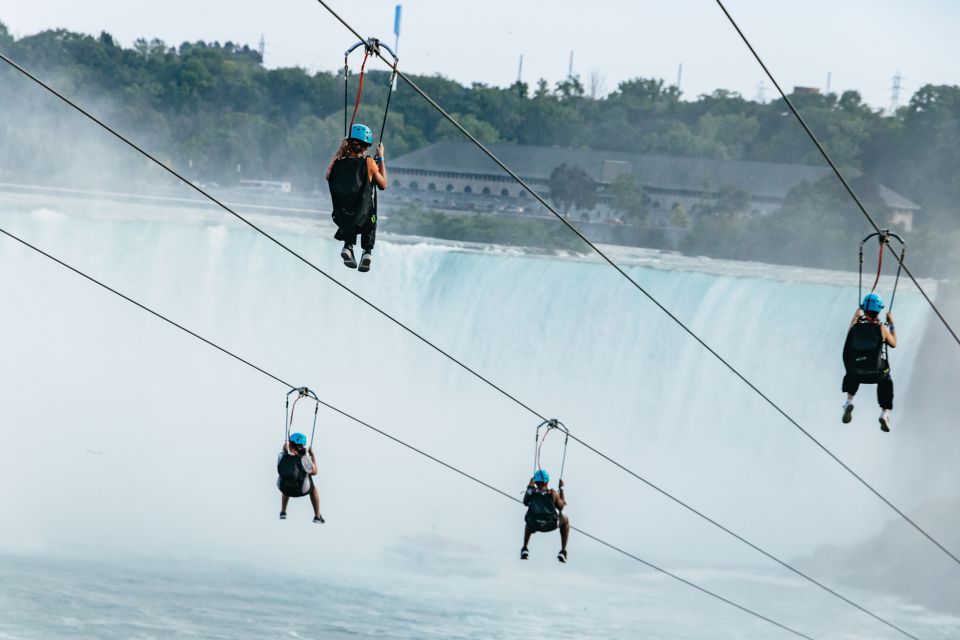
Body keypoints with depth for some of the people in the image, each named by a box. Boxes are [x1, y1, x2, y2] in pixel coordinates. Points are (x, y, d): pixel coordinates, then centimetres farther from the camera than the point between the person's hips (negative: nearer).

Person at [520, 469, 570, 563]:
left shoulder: (531, 491, 12)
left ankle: (524, 550, 30)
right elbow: (561, 507, 24)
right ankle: (563, 551, 25)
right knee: (566, 520, 31)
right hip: (550, 524, -2)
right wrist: (561, 489, 29)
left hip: (534, 525, 2)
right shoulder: (553, 493, 9)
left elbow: (525, 503, 31)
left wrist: (529, 487, 38)